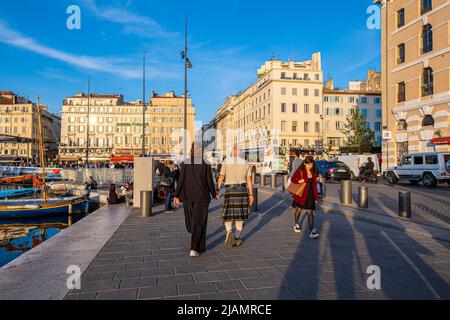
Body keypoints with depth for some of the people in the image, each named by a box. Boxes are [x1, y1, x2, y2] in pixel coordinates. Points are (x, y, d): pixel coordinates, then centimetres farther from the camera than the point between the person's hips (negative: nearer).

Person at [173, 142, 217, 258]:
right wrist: (214, 194, 10)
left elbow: (181, 180, -6)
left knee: (191, 219, 22)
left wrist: (176, 195, 0)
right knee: (199, 222, 2)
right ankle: (194, 249, -6)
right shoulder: (206, 164, -8)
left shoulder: (185, 163, -4)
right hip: (202, 197, -3)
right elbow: (210, 182, -5)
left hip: (187, 196, 3)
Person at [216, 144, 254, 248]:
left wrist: (217, 190, 5)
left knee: (228, 215, 5)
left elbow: (221, 177, -3)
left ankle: (229, 232, -23)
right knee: (240, 214, 11)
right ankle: (237, 238, 11)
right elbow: (249, 180, 1)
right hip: (242, 190, 2)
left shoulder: (226, 161, -3)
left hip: (229, 191, -1)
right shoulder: (246, 163, 2)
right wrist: (251, 194, 5)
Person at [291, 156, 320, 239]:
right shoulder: (300, 170, -8)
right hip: (300, 194, -3)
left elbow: (314, 186, 8)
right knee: (299, 209, 14)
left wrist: (316, 197, 7)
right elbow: (292, 179, -8)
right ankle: (296, 224, 37)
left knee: (310, 212, -4)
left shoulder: (313, 173, 4)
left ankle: (311, 231, -7)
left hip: (310, 194, 3)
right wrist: (299, 181, -27)